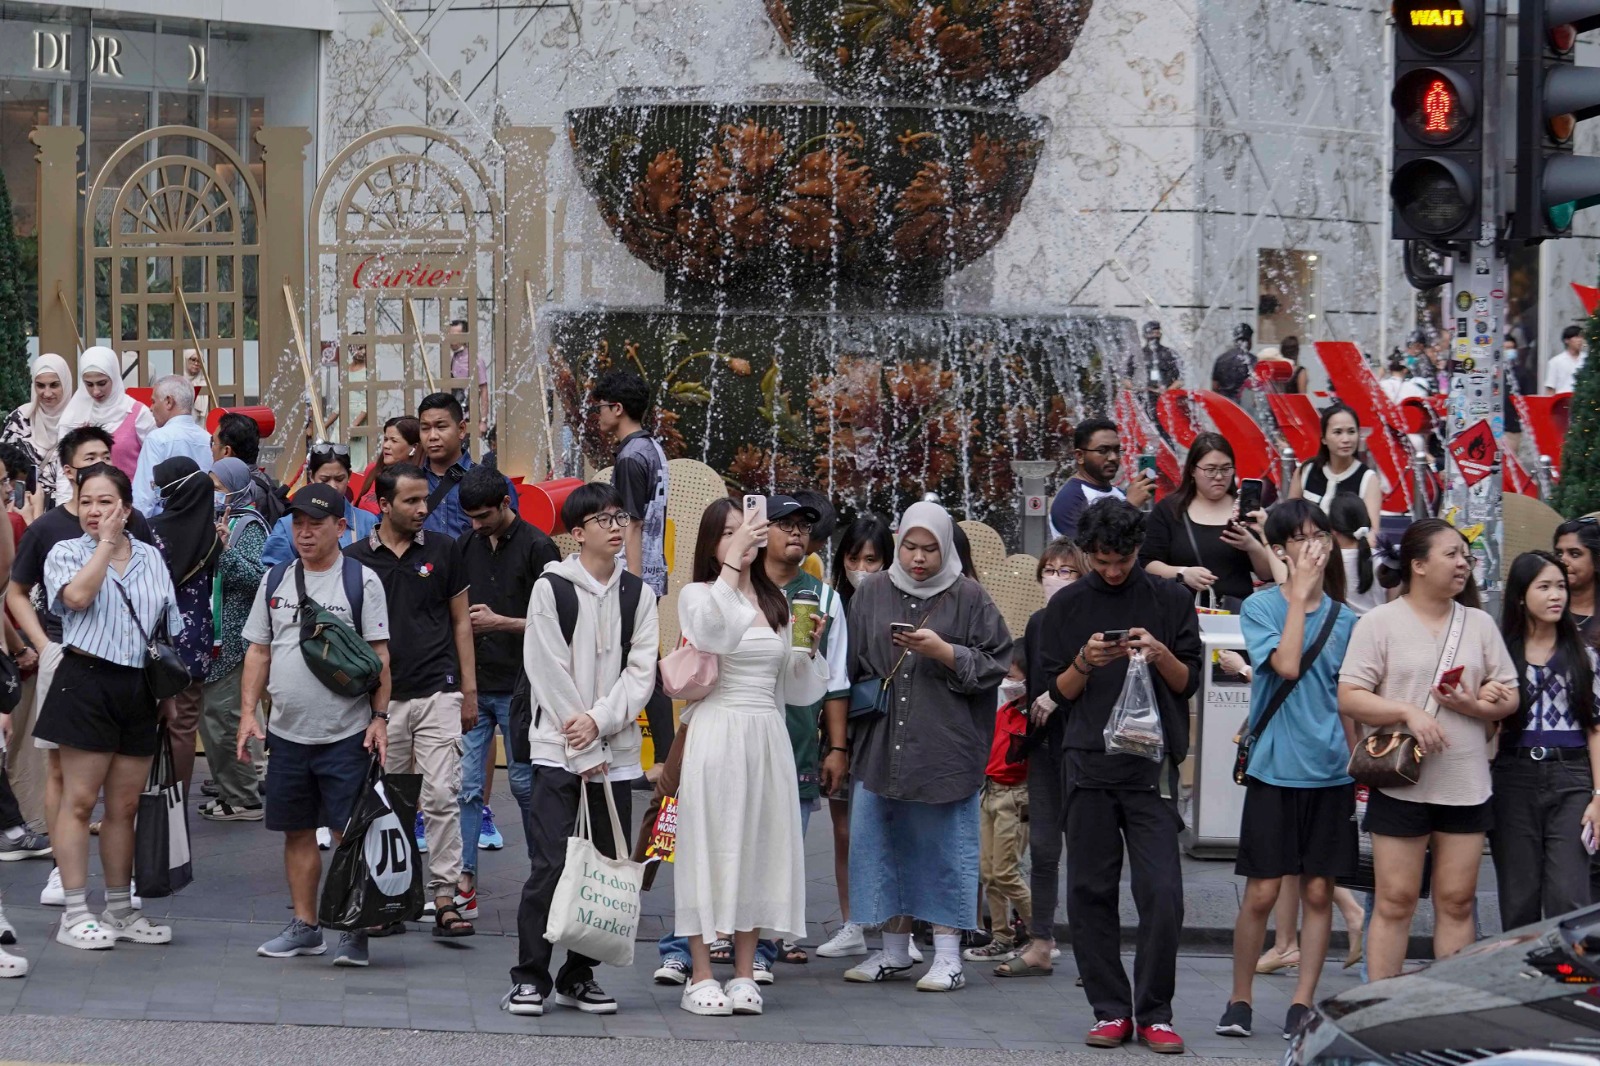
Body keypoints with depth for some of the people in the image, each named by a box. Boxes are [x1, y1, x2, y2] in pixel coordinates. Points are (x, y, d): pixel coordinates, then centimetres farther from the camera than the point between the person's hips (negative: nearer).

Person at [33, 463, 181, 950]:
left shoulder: (151, 558, 13)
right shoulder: (66, 553, 1)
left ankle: (120, 910, 16)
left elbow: (174, 628, 16)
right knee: (79, 801, -4)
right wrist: (105, 544, -11)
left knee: (124, 806, 9)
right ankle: (75, 914, -2)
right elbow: (77, 595, -21)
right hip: (86, 683, -4)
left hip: (139, 690, 4)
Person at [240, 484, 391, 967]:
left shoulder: (361, 581, -1)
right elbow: (258, 651, 14)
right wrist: (248, 713, 6)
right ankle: (304, 926, 19)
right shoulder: (276, 581, 12)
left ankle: (354, 932, -1)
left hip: (346, 733, -5)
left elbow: (379, 655, -3)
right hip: (286, 730, 5)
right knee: (297, 831, 10)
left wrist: (379, 717, -10)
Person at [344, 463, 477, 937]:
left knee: (441, 796, -8)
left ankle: (445, 898, -7)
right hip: (381, 698, 1)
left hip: (437, 693, -1)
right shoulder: (356, 559, 3)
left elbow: (460, 620, 9)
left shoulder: (443, 551, 4)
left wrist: (469, 689, 5)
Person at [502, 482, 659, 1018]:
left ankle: (579, 975, 15)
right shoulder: (552, 588, -2)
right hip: (558, 751, -4)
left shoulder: (638, 595, 10)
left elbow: (641, 671, 2)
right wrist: (584, 752, -9)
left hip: (617, 752, 4)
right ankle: (530, 978, -1)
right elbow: (549, 673, -6)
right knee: (549, 867, -8)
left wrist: (600, 719, -14)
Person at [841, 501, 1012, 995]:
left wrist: (944, 652, -14)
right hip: (880, 745, 4)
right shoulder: (872, 594, 10)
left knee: (944, 848, -1)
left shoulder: (969, 598, 0)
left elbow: (995, 663, -2)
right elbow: (850, 664, 15)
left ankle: (948, 955, 4)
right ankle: (894, 951, 17)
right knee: (882, 843, 7)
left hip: (945, 748, -4)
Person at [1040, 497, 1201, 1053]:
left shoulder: (1170, 600, 6)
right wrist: (1085, 663, -10)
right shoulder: (1067, 606, 9)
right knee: (1090, 891, 1)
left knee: (1161, 893, -9)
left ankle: (1155, 1013, -1)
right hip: (1088, 763, 2)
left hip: (1152, 762, -2)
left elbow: (1189, 683, 7)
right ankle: (1111, 1010, 8)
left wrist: (1161, 655, -12)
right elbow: (1059, 691, 10)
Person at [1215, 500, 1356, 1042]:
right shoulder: (1261, 607, -2)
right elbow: (1287, 665, -18)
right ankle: (1239, 1000, 10)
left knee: (1318, 892, 3)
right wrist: (1301, 595, -13)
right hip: (1274, 768, -3)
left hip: (1331, 773, 3)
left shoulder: (1345, 619, 9)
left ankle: (1303, 1003, 8)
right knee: (1262, 892, -2)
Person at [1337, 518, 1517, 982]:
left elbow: (1509, 697, 12)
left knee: (1457, 901, 5)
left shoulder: (1480, 624, 12)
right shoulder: (1380, 623, -2)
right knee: (1395, 901, -3)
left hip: (1465, 785, 4)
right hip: (1401, 784, -4)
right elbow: (1349, 698, -7)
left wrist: (1475, 706, -9)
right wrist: (1408, 711, -19)